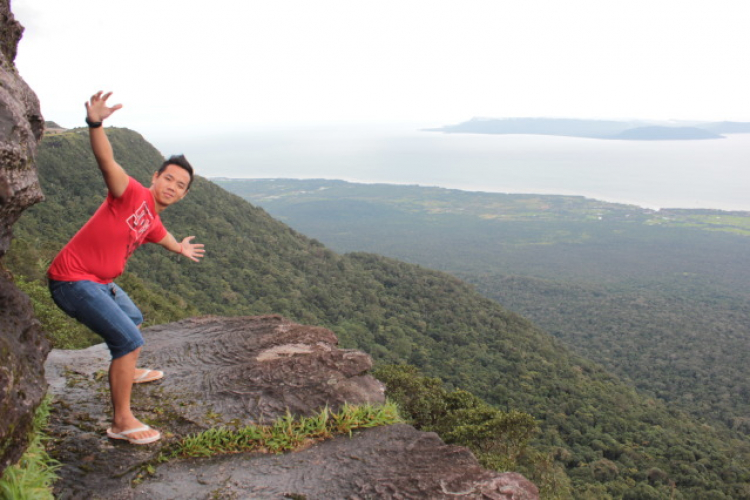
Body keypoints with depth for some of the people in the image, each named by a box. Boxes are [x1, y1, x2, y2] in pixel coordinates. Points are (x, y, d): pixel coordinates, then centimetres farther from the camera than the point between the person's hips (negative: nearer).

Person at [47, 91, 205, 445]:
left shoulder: (153, 223, 9)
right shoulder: (133, 194, -16)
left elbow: (162, 237, 35)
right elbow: (107, 162, -36)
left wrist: (180, 248, 56)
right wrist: (95, 124, -53)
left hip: (101, 282, 10)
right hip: (72, 280, -10)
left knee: (133, 320, 31)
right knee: (129, 339, -16)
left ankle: (126, 372, 58)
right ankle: (121, 422, -5)